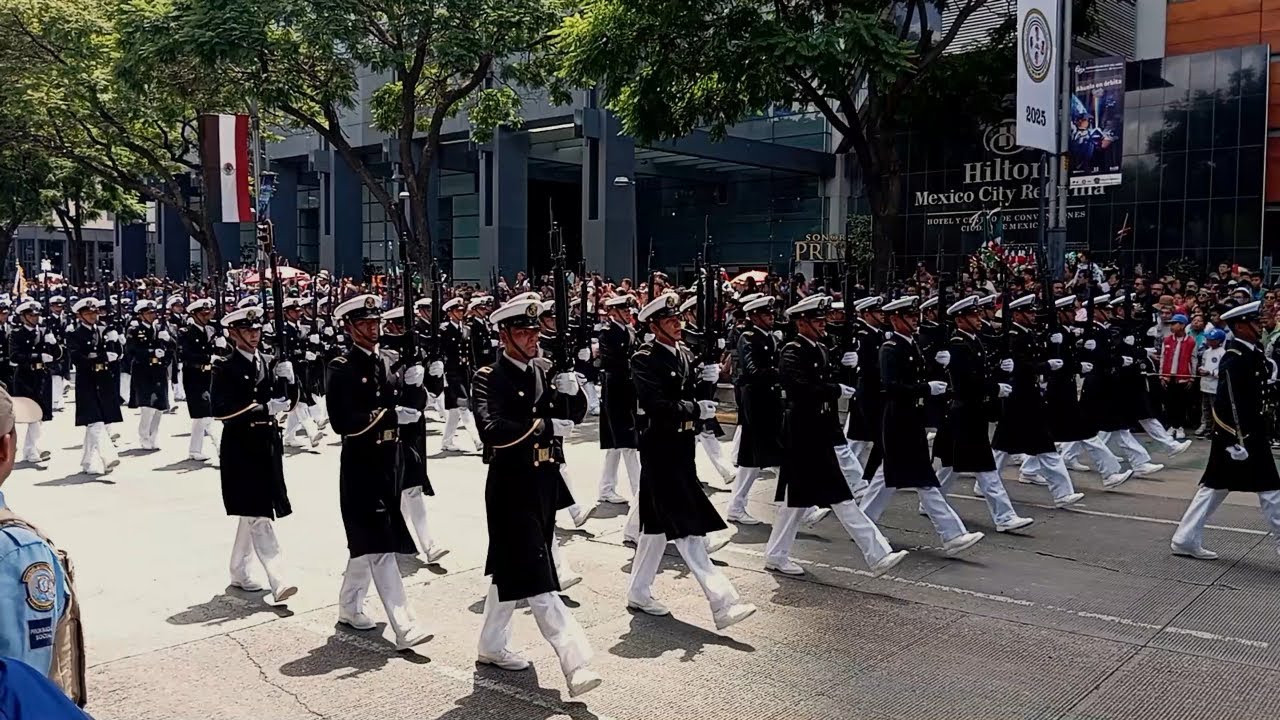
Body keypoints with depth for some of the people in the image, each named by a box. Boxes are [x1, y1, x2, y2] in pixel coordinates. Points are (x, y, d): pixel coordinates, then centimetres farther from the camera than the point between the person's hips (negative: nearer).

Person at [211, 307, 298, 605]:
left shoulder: (270, 363, 10)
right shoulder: (224, 367, -6)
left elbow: (282, 401, 9)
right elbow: (219, 409, -16)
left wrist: (285, 379, -10)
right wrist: (264, 407, -19)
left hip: (267, 443, 6)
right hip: (240, 446, -6)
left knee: (252, 514, 16)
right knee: (258, 516, -9)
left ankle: (239, 572, 30)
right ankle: (278, 583, -13)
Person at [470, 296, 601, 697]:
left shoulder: (543, 372, 10)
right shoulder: (489, 377, -10)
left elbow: (575, 415, 11)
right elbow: (493, 431, -25)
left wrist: (570, 390, -9)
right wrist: (546, 427, -21)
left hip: (545, 483, 7)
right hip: (511, 486, -7)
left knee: (510, 569, 19)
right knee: (536, 581, -9)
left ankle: (492, 647, 33)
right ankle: (576, 665, -12)